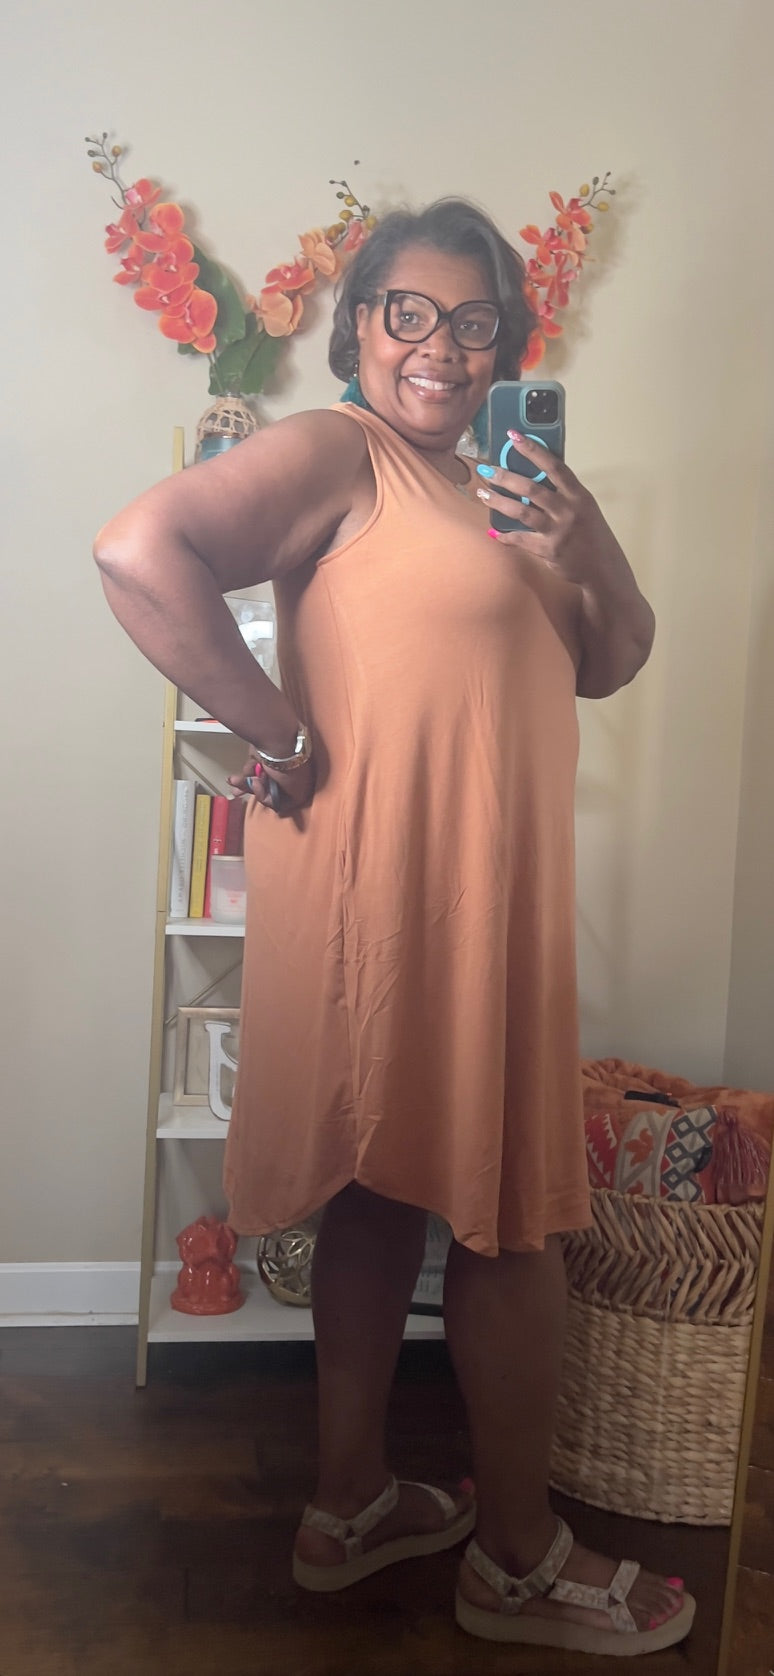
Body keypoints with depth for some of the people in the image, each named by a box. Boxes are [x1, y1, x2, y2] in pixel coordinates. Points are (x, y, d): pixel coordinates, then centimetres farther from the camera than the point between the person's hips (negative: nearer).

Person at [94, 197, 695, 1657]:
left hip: (483, 897, 9)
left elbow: (610, 663, 16)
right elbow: (141, 550, -24)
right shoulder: (338, 453, -9)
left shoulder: (487, 488, 18)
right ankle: (516, 1560, 23)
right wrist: (284, 741, -21)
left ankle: (347, 1507, 33)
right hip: (392, 884, -9)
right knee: (507, 1216, 2)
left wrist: (589, 546, -3)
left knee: (385, 1191, 15)